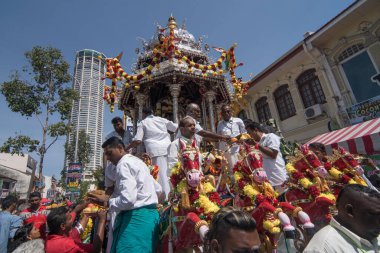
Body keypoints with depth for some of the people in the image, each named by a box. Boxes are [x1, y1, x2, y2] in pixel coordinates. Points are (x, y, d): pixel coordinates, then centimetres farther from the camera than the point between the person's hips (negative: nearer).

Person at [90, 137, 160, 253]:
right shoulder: (136, 161, 17)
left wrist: (107, 201, -6)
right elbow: (159, 189, 19)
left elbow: (128, 199, -24)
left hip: (137, 217, -10)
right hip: (148, 214, 10)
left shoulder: (123, 164, -12)